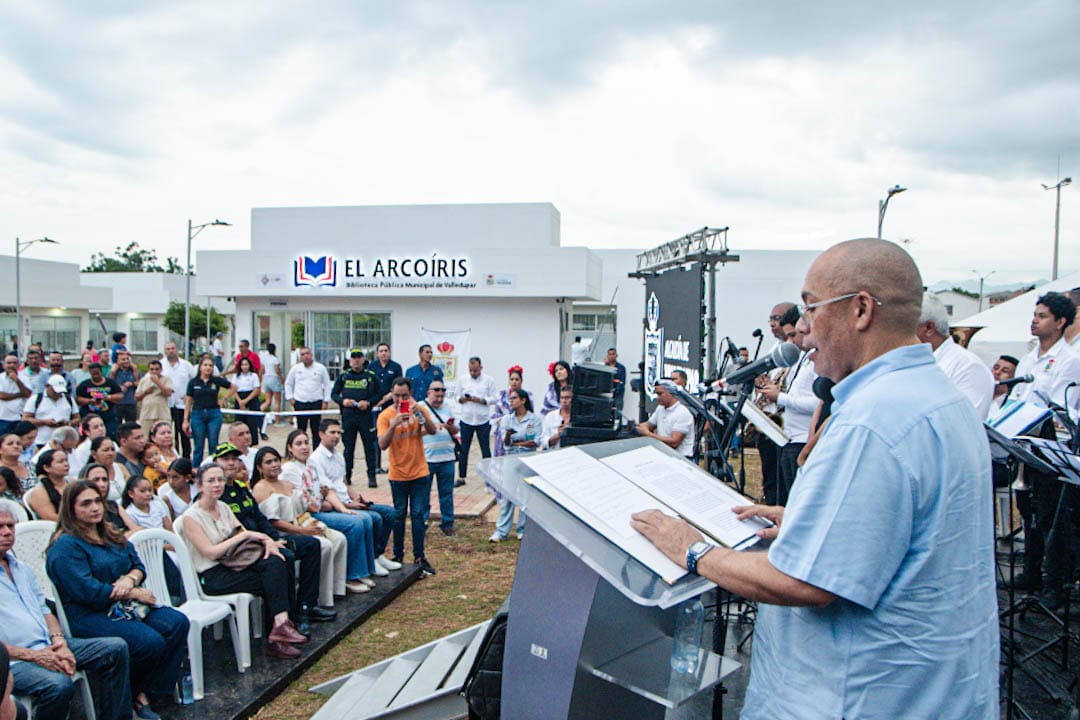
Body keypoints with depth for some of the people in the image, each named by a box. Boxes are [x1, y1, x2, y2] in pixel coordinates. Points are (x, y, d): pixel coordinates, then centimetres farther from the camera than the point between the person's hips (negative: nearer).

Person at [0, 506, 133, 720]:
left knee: (116, 648, -6)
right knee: (59, 685, -35)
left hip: (49, 646, 8)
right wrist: (33, 655, -18)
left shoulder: (22, 569, 20)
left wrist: (59, 642, 0)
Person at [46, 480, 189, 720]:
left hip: (124, 605, 8)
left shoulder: (113, 536, 17)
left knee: (178, 623, -15)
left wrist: (130, 579, -12)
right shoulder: (65, 547, -10)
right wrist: (134, 593, -13)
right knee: (150, 642, -28)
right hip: (88, 616, -8)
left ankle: (143, 693, -8)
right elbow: (87, 591, -18)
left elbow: (139, 566, 13)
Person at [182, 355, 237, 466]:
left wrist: (223, 399, 5)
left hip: (214, 414, 0)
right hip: (197, 415, 0)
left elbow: (233, 388, 15)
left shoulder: (217, 381, 2)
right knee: (198, 446, 4)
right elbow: (188, 402, 3)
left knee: (213, 445, 2)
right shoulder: (193, 382, 1)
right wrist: (185, 420, -1)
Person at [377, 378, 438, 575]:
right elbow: (382, 444, -17)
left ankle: (419, 556, 11)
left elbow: (432, 431, -16)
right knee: (399, 516, 9)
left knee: (419, 515, 3)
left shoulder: (418, 410, -1)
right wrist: (394, 424, -30)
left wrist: (421, 413, -30)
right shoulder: (386, 415, -7)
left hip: (419, 472, 1)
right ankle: (398, 555, 21)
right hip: (398, 475, -1)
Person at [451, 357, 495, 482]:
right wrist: (462, 399, -14)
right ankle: (461, 476, 15)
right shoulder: (462, 380, 5)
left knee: (486, 449, 6)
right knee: (464, 449, 7)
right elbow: (456, 397, 8)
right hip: (466, 420, 2)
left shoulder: (488, 380, -2)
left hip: (483, 420, -1)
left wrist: (481, 400, -17)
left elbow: (495, 398, -3)